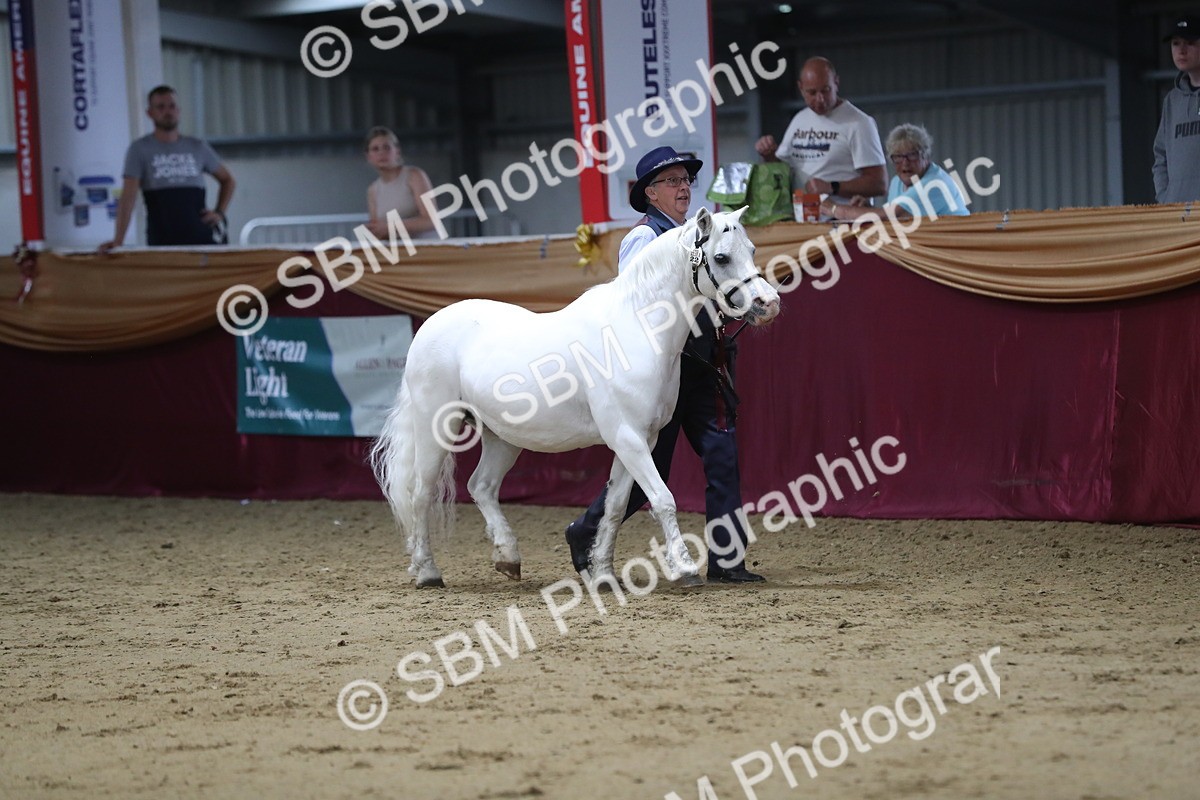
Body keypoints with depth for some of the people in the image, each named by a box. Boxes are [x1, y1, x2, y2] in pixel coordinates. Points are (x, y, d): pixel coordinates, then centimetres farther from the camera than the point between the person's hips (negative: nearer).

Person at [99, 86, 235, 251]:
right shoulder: (140, 149, 3)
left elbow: (227, 180, 27)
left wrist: (219, 212, 9)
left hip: (201, 238, 3)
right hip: (161, 242, -3)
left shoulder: (198, 147, 13)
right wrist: (118, 241, -18)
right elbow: (128, 196, -7)